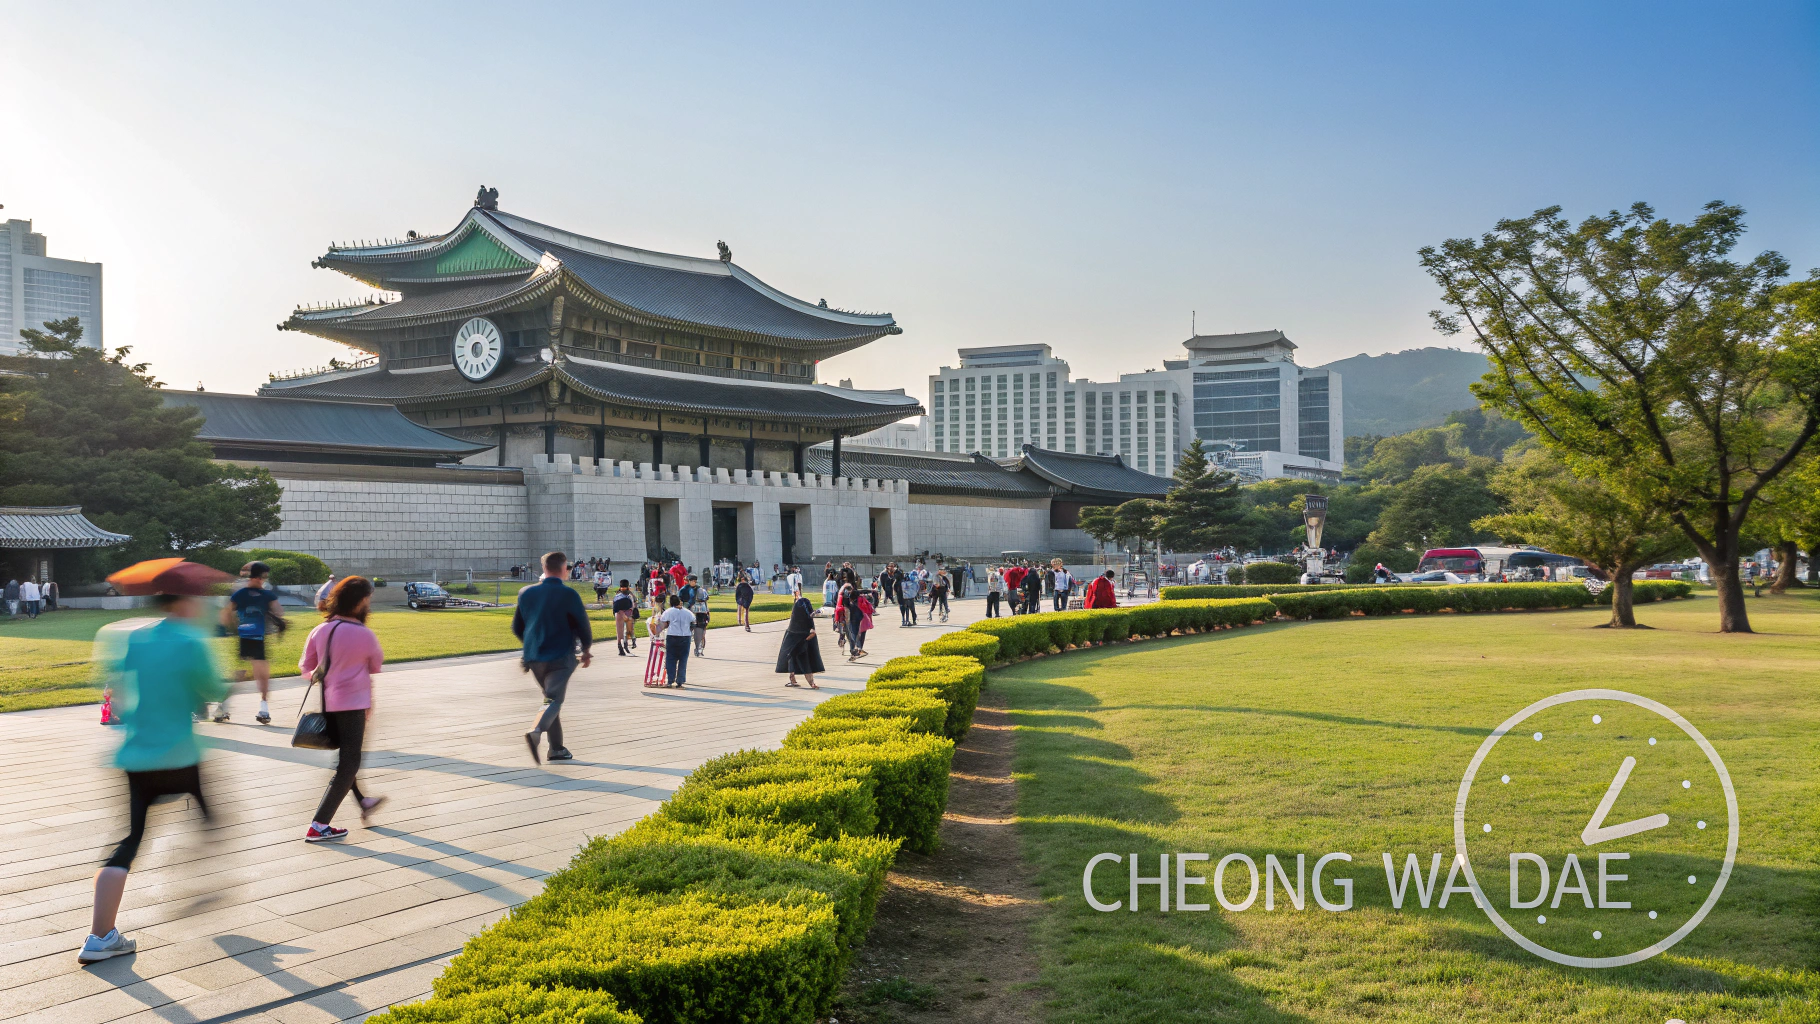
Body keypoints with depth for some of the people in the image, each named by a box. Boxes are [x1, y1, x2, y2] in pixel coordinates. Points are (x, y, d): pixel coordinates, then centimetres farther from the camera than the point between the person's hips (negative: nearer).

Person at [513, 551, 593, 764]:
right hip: (560, 657, -5)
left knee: (551, 698, 18)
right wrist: (586, 650, 12)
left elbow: (517, 628, 14)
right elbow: (583, 626, -5)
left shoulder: (526, 593, 7)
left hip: (533, 657, 5)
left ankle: (557, 748, 19)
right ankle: (536, 731, -35)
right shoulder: (568, 595, -8)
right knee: (554, 700, -7)